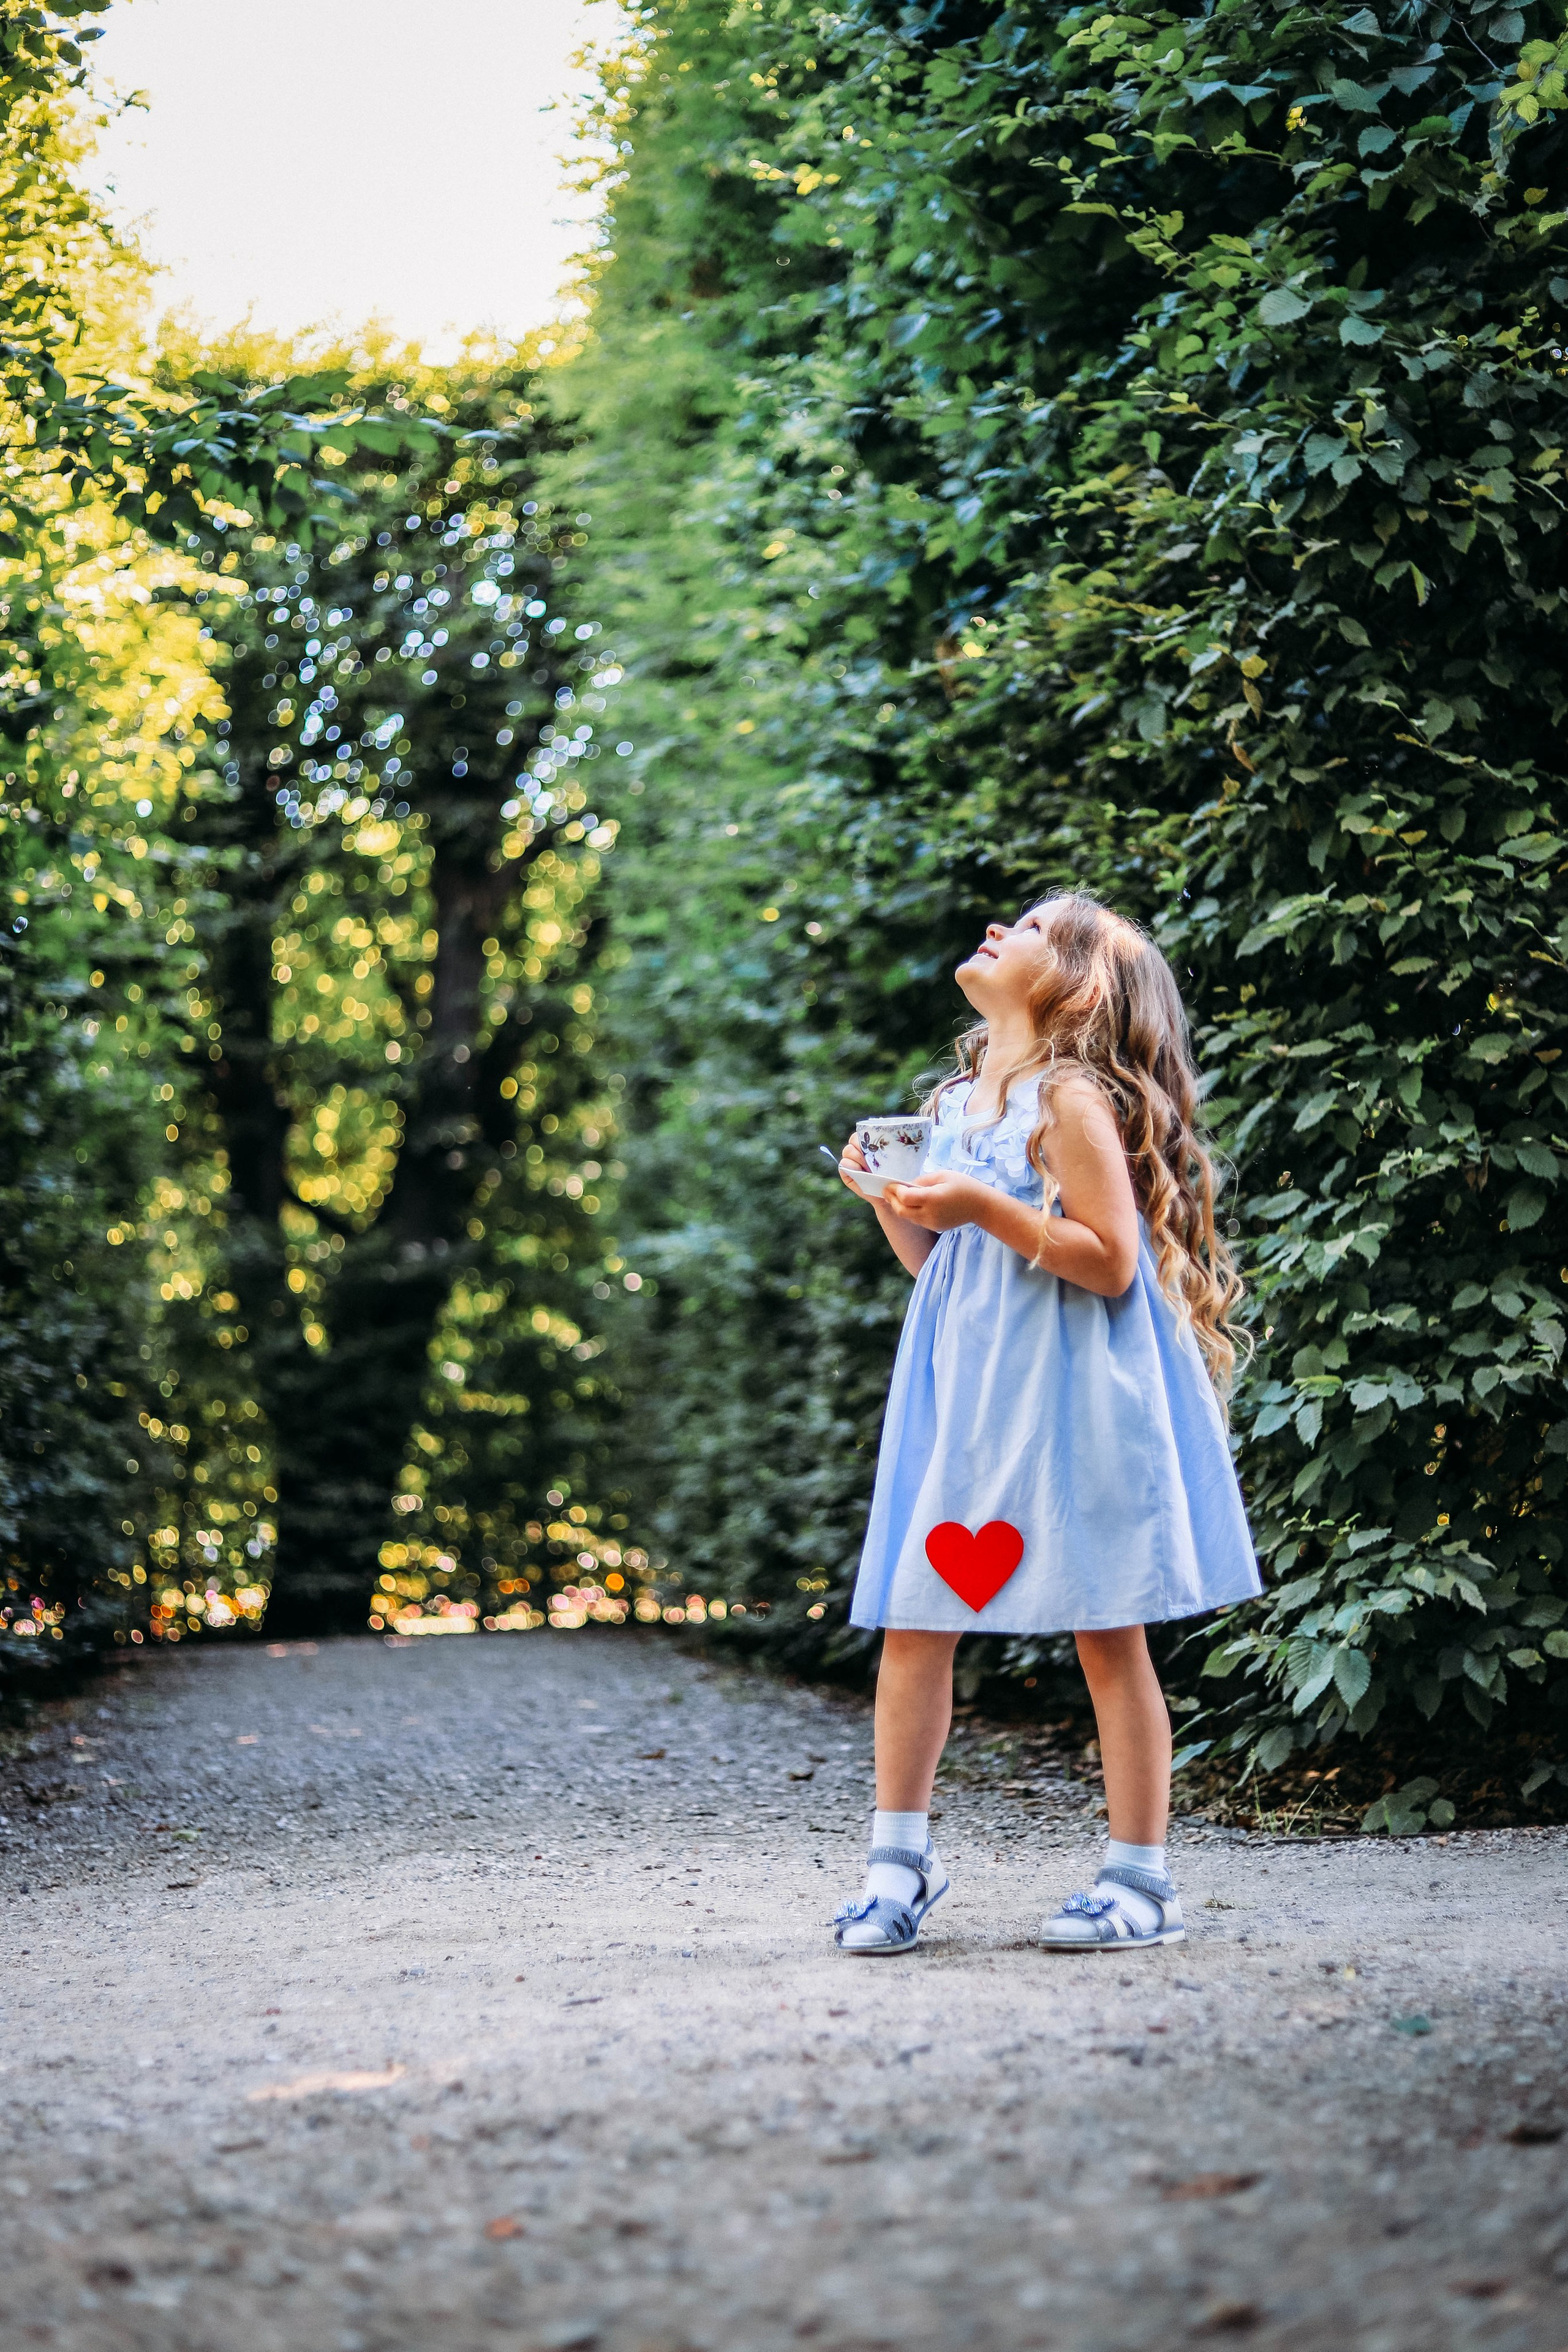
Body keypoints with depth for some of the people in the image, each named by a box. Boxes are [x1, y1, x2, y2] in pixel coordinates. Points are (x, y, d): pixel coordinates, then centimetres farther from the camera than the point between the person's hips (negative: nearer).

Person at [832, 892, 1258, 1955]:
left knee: (1107, 1633, 0)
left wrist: (988, 1208, -23)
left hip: (1068, 1398, -7)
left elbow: (1111, 1262, -16)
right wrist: (889, 1195, 3)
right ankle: (901, 1855, 12)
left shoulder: (1071, 1100, -10)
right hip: (965, 1390, 7)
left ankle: (1142, 1879, 7)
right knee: (913, 1618, 3)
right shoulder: (953, 1103, 14)